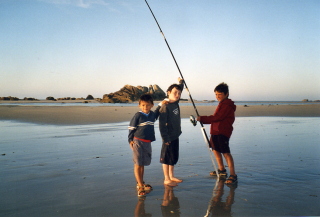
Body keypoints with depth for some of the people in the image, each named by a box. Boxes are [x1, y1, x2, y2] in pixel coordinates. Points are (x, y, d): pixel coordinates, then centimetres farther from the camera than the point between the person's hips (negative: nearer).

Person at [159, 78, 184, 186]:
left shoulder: (176, 103, 5)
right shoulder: (165, 106, -18)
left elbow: (179, 91, 29)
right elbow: (162, 124, -20)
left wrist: (181, 83, 27)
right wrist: (165, 138, -21)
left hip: (176, 136, 8)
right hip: (168, 137, -8)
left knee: (174, 158, 17)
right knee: (166, 158, 3)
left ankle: (171, 176, 29)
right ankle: (167, 179, 13)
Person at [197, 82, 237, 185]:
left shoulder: (227, 105, -13)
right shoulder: (222, 104, 19)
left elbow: (217, 117, -21)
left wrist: (202, 119, -18)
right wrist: (203, 120, 8)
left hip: (223, 132, -11)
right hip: (216, 131, 11)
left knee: (226, 152, -11)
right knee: (215, 149, 19)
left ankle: (233, 175, -7)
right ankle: (222, 170, 34)